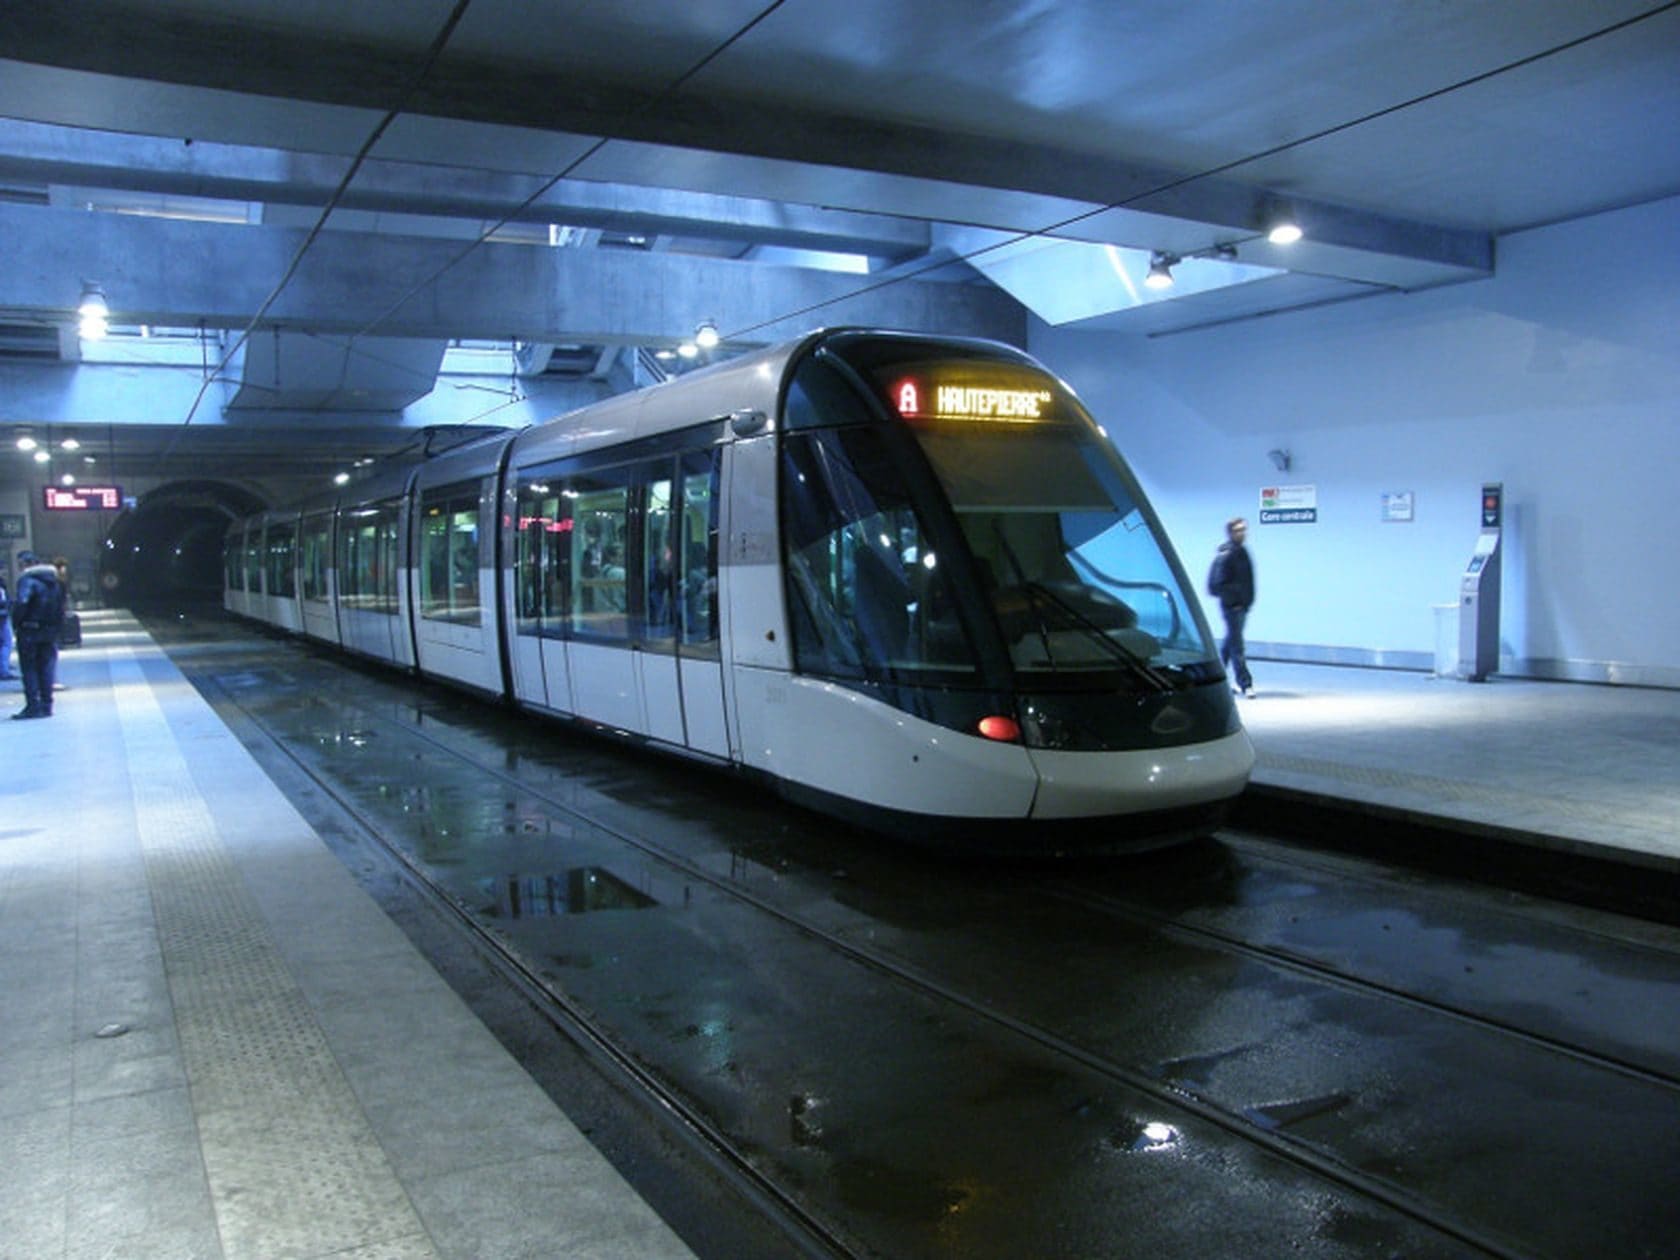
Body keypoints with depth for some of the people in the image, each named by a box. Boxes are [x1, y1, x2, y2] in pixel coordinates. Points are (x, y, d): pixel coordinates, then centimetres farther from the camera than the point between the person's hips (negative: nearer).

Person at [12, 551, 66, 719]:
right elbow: (61, 606, 13)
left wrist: (16, 623, -13)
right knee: (47, 668, 9)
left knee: (29, 669, 0)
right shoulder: (55, 581, 12)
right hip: (50, 631, 7)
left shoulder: (27, 580, -12)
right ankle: (46, 706, 10)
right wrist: (58, 627, 13)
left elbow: (21, 603, -24)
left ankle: (33, 706, -2)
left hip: (30, 630, -7)